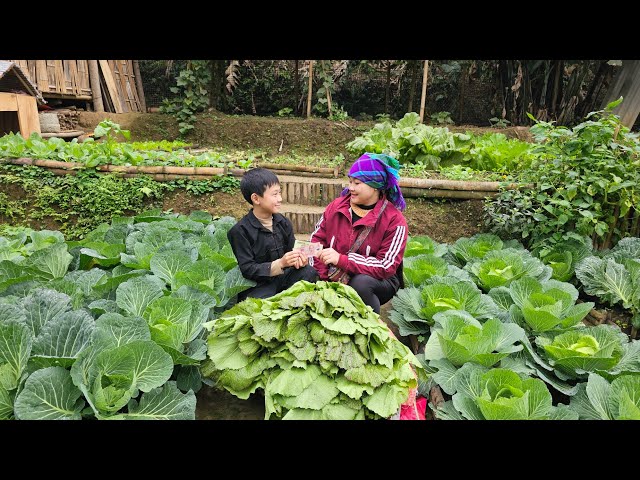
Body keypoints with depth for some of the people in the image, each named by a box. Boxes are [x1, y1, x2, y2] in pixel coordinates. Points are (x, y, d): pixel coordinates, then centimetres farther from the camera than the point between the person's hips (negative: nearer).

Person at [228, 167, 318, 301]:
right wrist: (280, 264, -28)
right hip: (256, 284, -5)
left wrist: (299, 259, -17)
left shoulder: (283, 222, 4)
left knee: (309, 272, -19)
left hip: (282, 277, 6)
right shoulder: (240, 231, -14)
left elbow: (292, 249, 9)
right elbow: (246, 269, -17)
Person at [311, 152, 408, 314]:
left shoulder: (394, 220, -14)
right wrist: (322, 277, -12)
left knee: (361, 283, -35)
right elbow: (317, 239, 3)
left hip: (378, 281, -4)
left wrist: (341, 259, -29)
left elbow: (386, 267, -20)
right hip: (336, 279, 4)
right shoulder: (336, 206, -1)